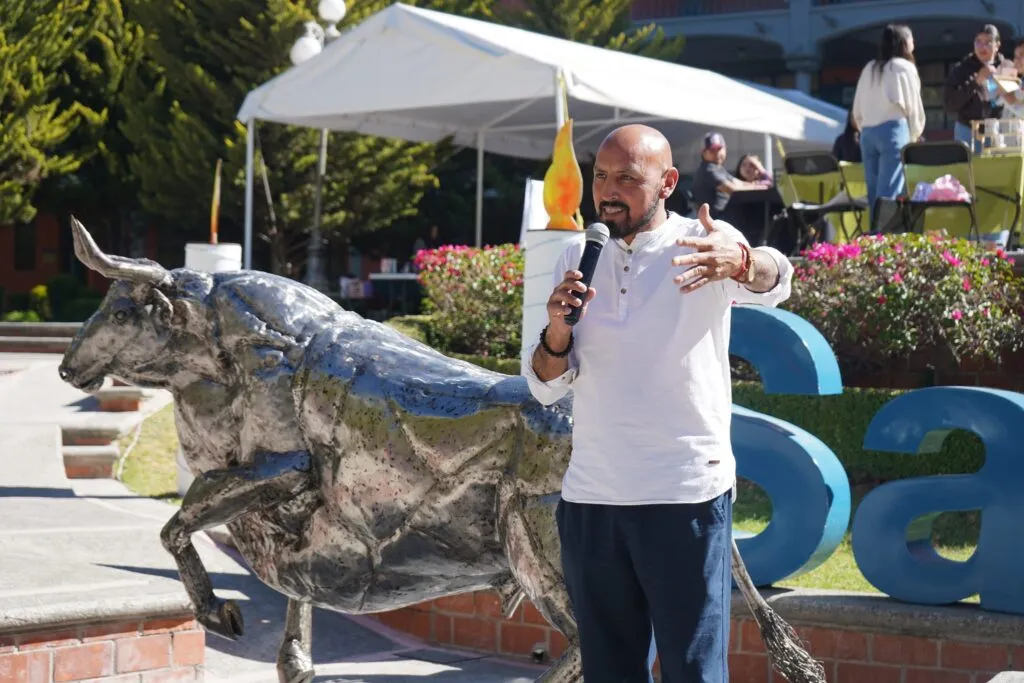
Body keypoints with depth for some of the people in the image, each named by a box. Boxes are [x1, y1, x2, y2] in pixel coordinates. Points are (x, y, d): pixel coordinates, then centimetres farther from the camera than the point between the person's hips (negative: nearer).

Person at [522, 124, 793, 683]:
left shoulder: (702, 244, -3)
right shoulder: (578, 259, 10)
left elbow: (774, 282, -26)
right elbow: (546, 387, 8)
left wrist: (741, 263, -49)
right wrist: (557, 330, -13)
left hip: (686, 495, -4)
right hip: (589, 499, 5)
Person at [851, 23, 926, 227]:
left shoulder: (869, 68, 14)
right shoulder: (904, 67, 0)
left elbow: (857, 109, 14)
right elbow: (914, 105, 3)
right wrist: (915, 135, 17)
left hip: (867, 133, 5)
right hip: (893, 131, -5)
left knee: (874, 193, 6)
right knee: (890, 192, -11)